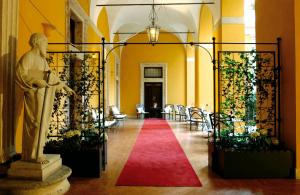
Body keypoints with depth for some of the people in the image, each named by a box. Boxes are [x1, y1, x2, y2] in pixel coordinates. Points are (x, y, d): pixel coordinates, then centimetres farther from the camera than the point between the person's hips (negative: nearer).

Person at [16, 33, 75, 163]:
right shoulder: (28, 56, -7)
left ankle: (35, 153, 18)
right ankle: (33, 154, 1)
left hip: (44, 96, 9)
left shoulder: (42, 59, 20)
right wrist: (37, 81, -26)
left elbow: (51, 75, 25)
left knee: (42, 124, 9)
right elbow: (20, 73, -17)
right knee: (37, 123, -8)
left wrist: (65, 87, 23)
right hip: (35, 95, -9)